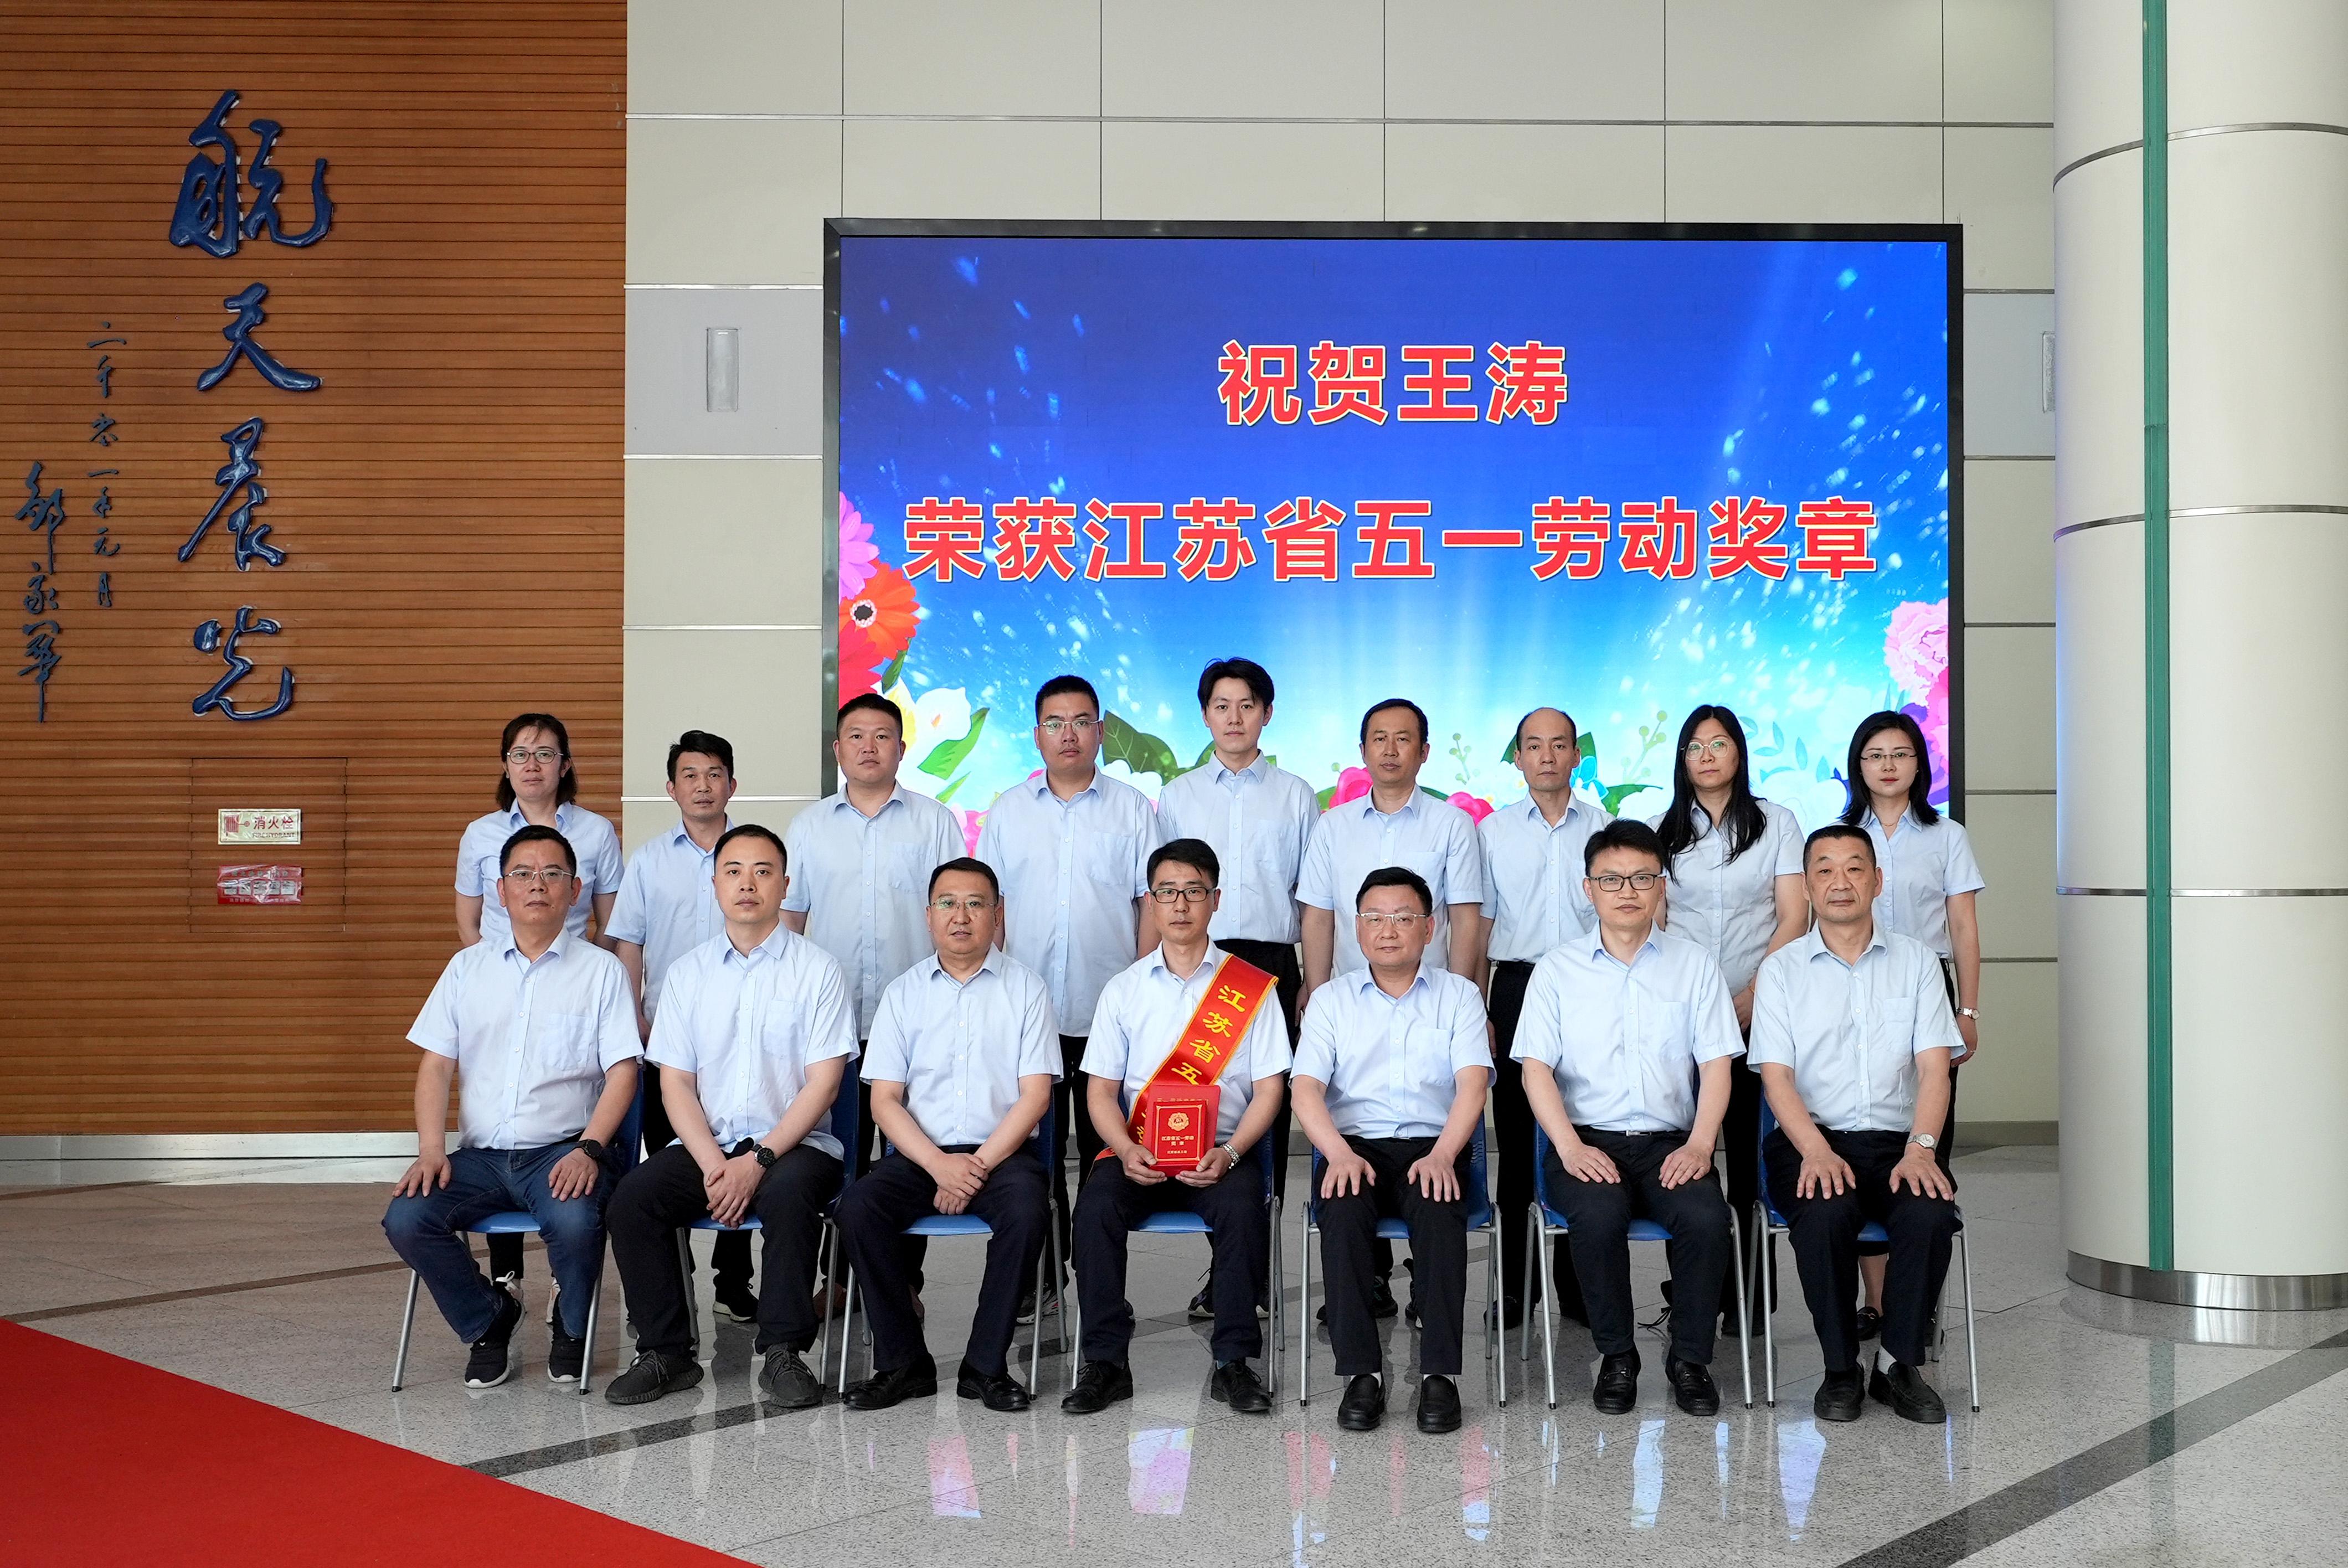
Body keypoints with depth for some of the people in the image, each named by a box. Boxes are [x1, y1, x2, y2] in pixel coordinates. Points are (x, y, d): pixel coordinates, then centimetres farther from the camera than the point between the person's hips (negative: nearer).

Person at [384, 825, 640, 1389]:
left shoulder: (602, 970, 5)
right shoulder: (468, 968, 15)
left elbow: (622, 1072, -1)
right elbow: (436, 1065, 11)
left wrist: (588, 1148, -17)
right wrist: (431, 1151, -5)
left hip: (562, 1151, -3)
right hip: (481, 1153, 3)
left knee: (576, 1221, -34)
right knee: (405, 1219, -23)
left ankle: (572, 1329, 1)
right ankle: (488, 1320, 5)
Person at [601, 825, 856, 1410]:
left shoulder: (818, 969, 0)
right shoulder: (687, 972, 11)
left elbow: (823, 1082, -6)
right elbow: (676, 1082, 6)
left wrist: (758, 1161, -17)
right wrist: (713, 1164, -11)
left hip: (794, 1143, -3)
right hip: (705, 1145, 4)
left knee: (789, 1194, -35)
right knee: (632, 1199, -22)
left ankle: (783, 1351, -21)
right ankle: (666, 1352, -9)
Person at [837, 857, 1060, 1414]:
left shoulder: (1026, 987, 4)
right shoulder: (903, 992, 9)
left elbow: (1035, 1096, -2)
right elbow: (884, 1101, 3)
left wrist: (978, 1167, -14)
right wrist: (941, 1165, -13)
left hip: (1002, 1150, -2)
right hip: (918, 1152, 2)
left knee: (1027, 1210, -32)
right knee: (857, 1209, -25)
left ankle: (986, 1366, -16)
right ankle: (903, 1362, -10)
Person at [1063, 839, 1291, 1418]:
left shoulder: (1251, 988, 6)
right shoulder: (1124, 990, 11)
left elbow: (1268, 1091, 2)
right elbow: (1101, 1090, 7)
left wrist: (1228, 1154, -15)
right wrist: (1126, 1150, -13)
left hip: (1220, 1154, -1)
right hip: (1139, 1153, 2)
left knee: (1242, 1203, -32)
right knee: (1096, 1202, -28)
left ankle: (1233, 1364, -19)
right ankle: (1105, 1364, -17)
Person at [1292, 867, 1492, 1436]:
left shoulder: (1459, 995, 13)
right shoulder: (1331, 999, 14)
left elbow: (1472, 1084, -1)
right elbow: (1307, 1089, 1)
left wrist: (1442, 1155, -20)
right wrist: (1340, 1154, -19)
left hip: (1433, 1145, 0)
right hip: (1356, 1143, 1)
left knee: (1438, 1209, -34)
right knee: (1342, 1210, -32)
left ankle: (1440, 1373, -28)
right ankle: (1361, 1372, -26)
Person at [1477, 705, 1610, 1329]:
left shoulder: (1605, 827, 10)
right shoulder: (1493, 830, 10)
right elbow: (1478, 923, 8)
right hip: (1518, 984, 0)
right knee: (1516, 1136, 1)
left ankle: (1579, 1285, 9)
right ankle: (1514, 1286, 8)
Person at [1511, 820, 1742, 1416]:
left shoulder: (1695, 965, 11)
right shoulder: (1558, 969, 8)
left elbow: (1716, 1065, 5)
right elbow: (1536, 1069, 1)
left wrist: (1699, 1145, -11)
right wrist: (1570, 1146, -15)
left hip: (1670, 1142, 1)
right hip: (1587, 1139, -1)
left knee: (1706, 1216, -29)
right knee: (1598, 1214, -32)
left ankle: (1691, 1357, -5)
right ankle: (1616, 1355, -9)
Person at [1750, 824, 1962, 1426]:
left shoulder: (1916, 961, 12)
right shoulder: (1781, 969, 8)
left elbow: (1934, 1066, 3)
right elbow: (1776, 1076, -1)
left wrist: (1921, 1149, -15)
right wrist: (1815, 1151, -19)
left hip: (1898, 1141, 1)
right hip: (1812, 1140, -1)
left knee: (1931, 1213, -31)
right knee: (1825, 1214, -33)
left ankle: (1900, 1364, -10)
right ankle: (1841, 1370, -13)